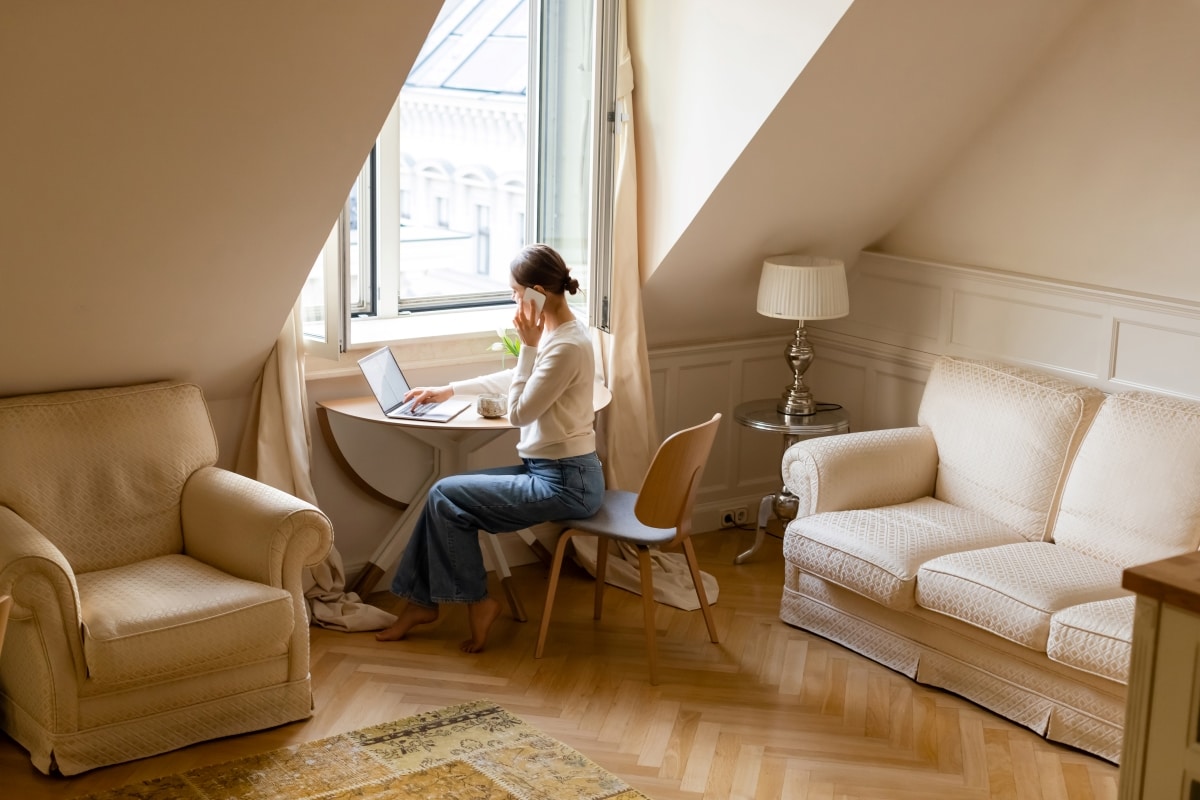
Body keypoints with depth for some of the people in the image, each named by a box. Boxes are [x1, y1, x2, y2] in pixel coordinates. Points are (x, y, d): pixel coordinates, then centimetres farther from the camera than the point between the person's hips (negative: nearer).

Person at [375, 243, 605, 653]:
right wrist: (449, 390, 29)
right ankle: (422, 600, 15)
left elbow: (519, 412, -19)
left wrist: (528, 345, -18)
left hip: (565, 483, -10)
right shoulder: (553, 331, 9)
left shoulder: (567, 345, -22)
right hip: (547, 470, 10)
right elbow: (515, 381, 26)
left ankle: (476, 600, 6)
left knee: (446, 496, -7)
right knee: (447, 493, 7)